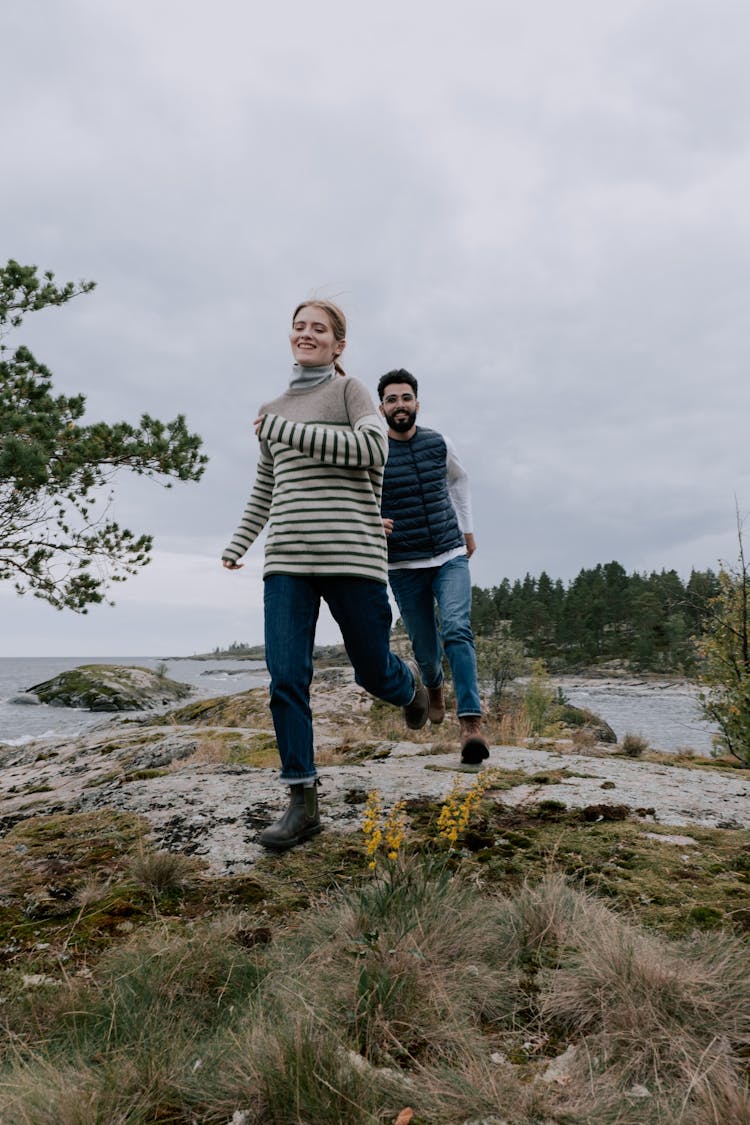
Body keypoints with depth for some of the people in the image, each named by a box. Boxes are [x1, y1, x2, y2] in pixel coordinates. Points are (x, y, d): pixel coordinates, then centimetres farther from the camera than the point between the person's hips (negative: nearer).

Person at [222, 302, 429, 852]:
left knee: (374, 670, 6)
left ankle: (411, 685, 43)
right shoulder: (273, 411, 20)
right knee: (286, 677, -6)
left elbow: (374, 447, -16)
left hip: (352, 555, -4)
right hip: (288, 560, 4)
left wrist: (287, 431, -14)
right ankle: (303, 801, 3)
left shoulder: (351, 390, 5)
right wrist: (239, 542, 22)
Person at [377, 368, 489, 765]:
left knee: (456, 630, -21)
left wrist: (467, 528, 22)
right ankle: (433, 686, 43)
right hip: (404, 567, -1)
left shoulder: (439, 443, 4)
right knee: (425, 647, 6)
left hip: (450, 556, 1)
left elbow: (459, 478, 25)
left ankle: (471, 724, -24)